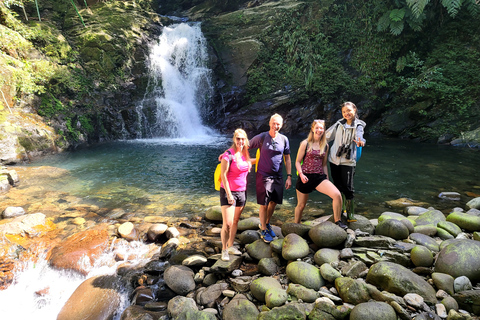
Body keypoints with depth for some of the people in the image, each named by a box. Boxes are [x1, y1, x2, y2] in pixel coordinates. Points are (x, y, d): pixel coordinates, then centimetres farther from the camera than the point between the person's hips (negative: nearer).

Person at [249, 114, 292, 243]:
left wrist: (289, 177, 7)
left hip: (278, 176, 4)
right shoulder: (261, 137, -10)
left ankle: (267, 224, 36)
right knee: (264, 204, 1)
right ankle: (263, 230, 19)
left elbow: (287, 159, 9)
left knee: (274, 202, 12)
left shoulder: (284, 139, 2)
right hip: (263, 175, -4)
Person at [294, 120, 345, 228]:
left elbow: (324, 164, 16)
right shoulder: (305, 143, -3)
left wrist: (327, 180, 15)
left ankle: (337, 221, -1)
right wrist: (301, 174, -17)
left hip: (319, 177, 3)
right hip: (305, 177, -2)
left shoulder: (325, 146, 8)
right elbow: (297, 162, -1)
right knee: (301, 205, 9)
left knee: (337, 194, -20)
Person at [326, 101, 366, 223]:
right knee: (337, 186, 13)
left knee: (347, 188, -8)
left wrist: (360, 141, -47)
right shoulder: (339, 124, 6)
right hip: (334, 160, 3)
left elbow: (359, 136, -24)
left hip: (348, 162, -3)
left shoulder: (358, 125, -2)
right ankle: (340, 209, 31)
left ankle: (350, 214, 4)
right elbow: (327, 136, 16)